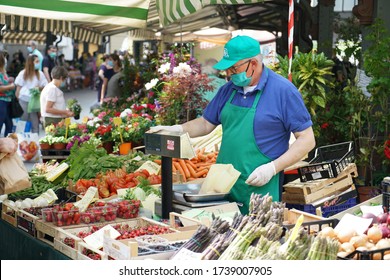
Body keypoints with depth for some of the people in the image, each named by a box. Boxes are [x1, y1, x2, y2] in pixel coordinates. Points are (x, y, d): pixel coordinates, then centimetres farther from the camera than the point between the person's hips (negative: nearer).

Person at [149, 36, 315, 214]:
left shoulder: (283, 90, -8)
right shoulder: (228, 89, 9)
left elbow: (307, 139, -8)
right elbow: (206, 123, 19)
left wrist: (272, 168, -16)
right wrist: (177, 130, 0)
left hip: (259, 188, -5)